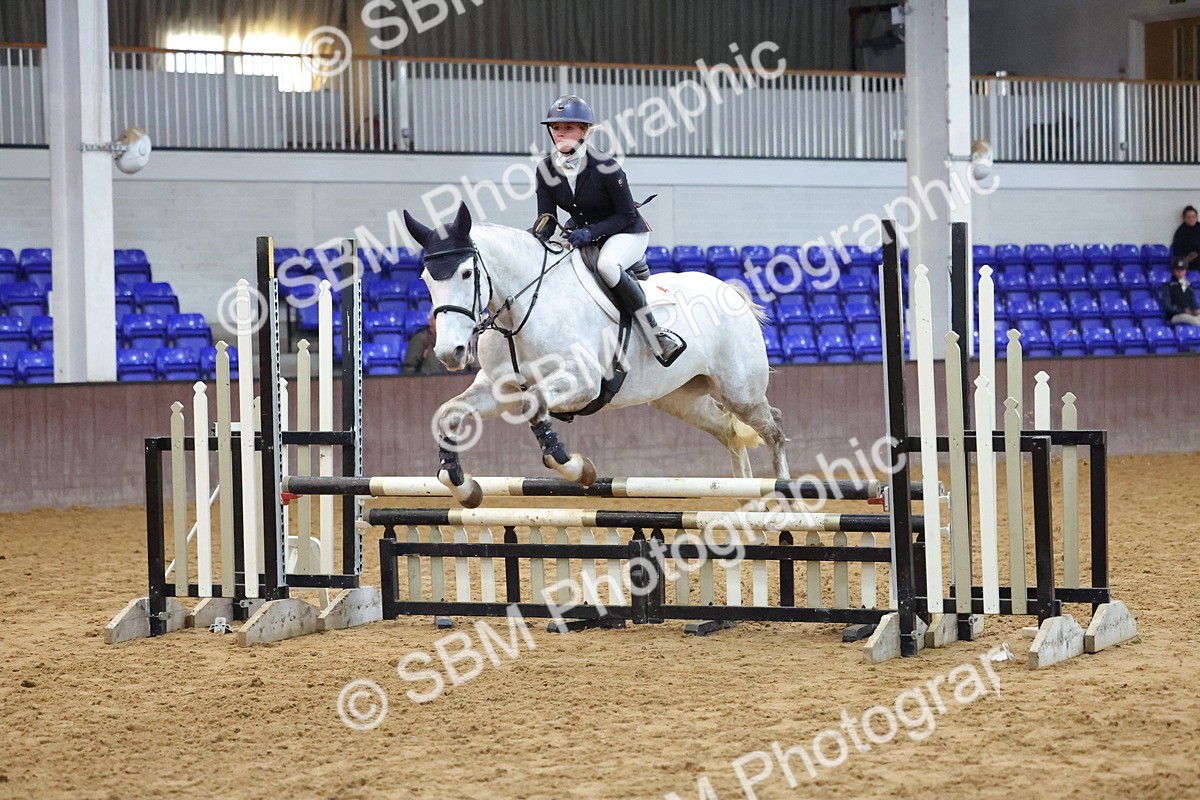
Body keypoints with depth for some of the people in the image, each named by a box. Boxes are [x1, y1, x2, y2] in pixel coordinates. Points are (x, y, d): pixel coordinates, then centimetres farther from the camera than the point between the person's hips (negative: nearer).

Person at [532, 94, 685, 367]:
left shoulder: (605, 166, -22)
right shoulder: (546, 170, -6)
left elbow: (627, 215, -17)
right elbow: (546, 219, -5)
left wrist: (590, 232, -32)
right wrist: (533, 239, -29)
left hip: (627, 233, -7)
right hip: (582, 236, 7)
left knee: (607, 265, -37)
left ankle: (657, 334, -31)